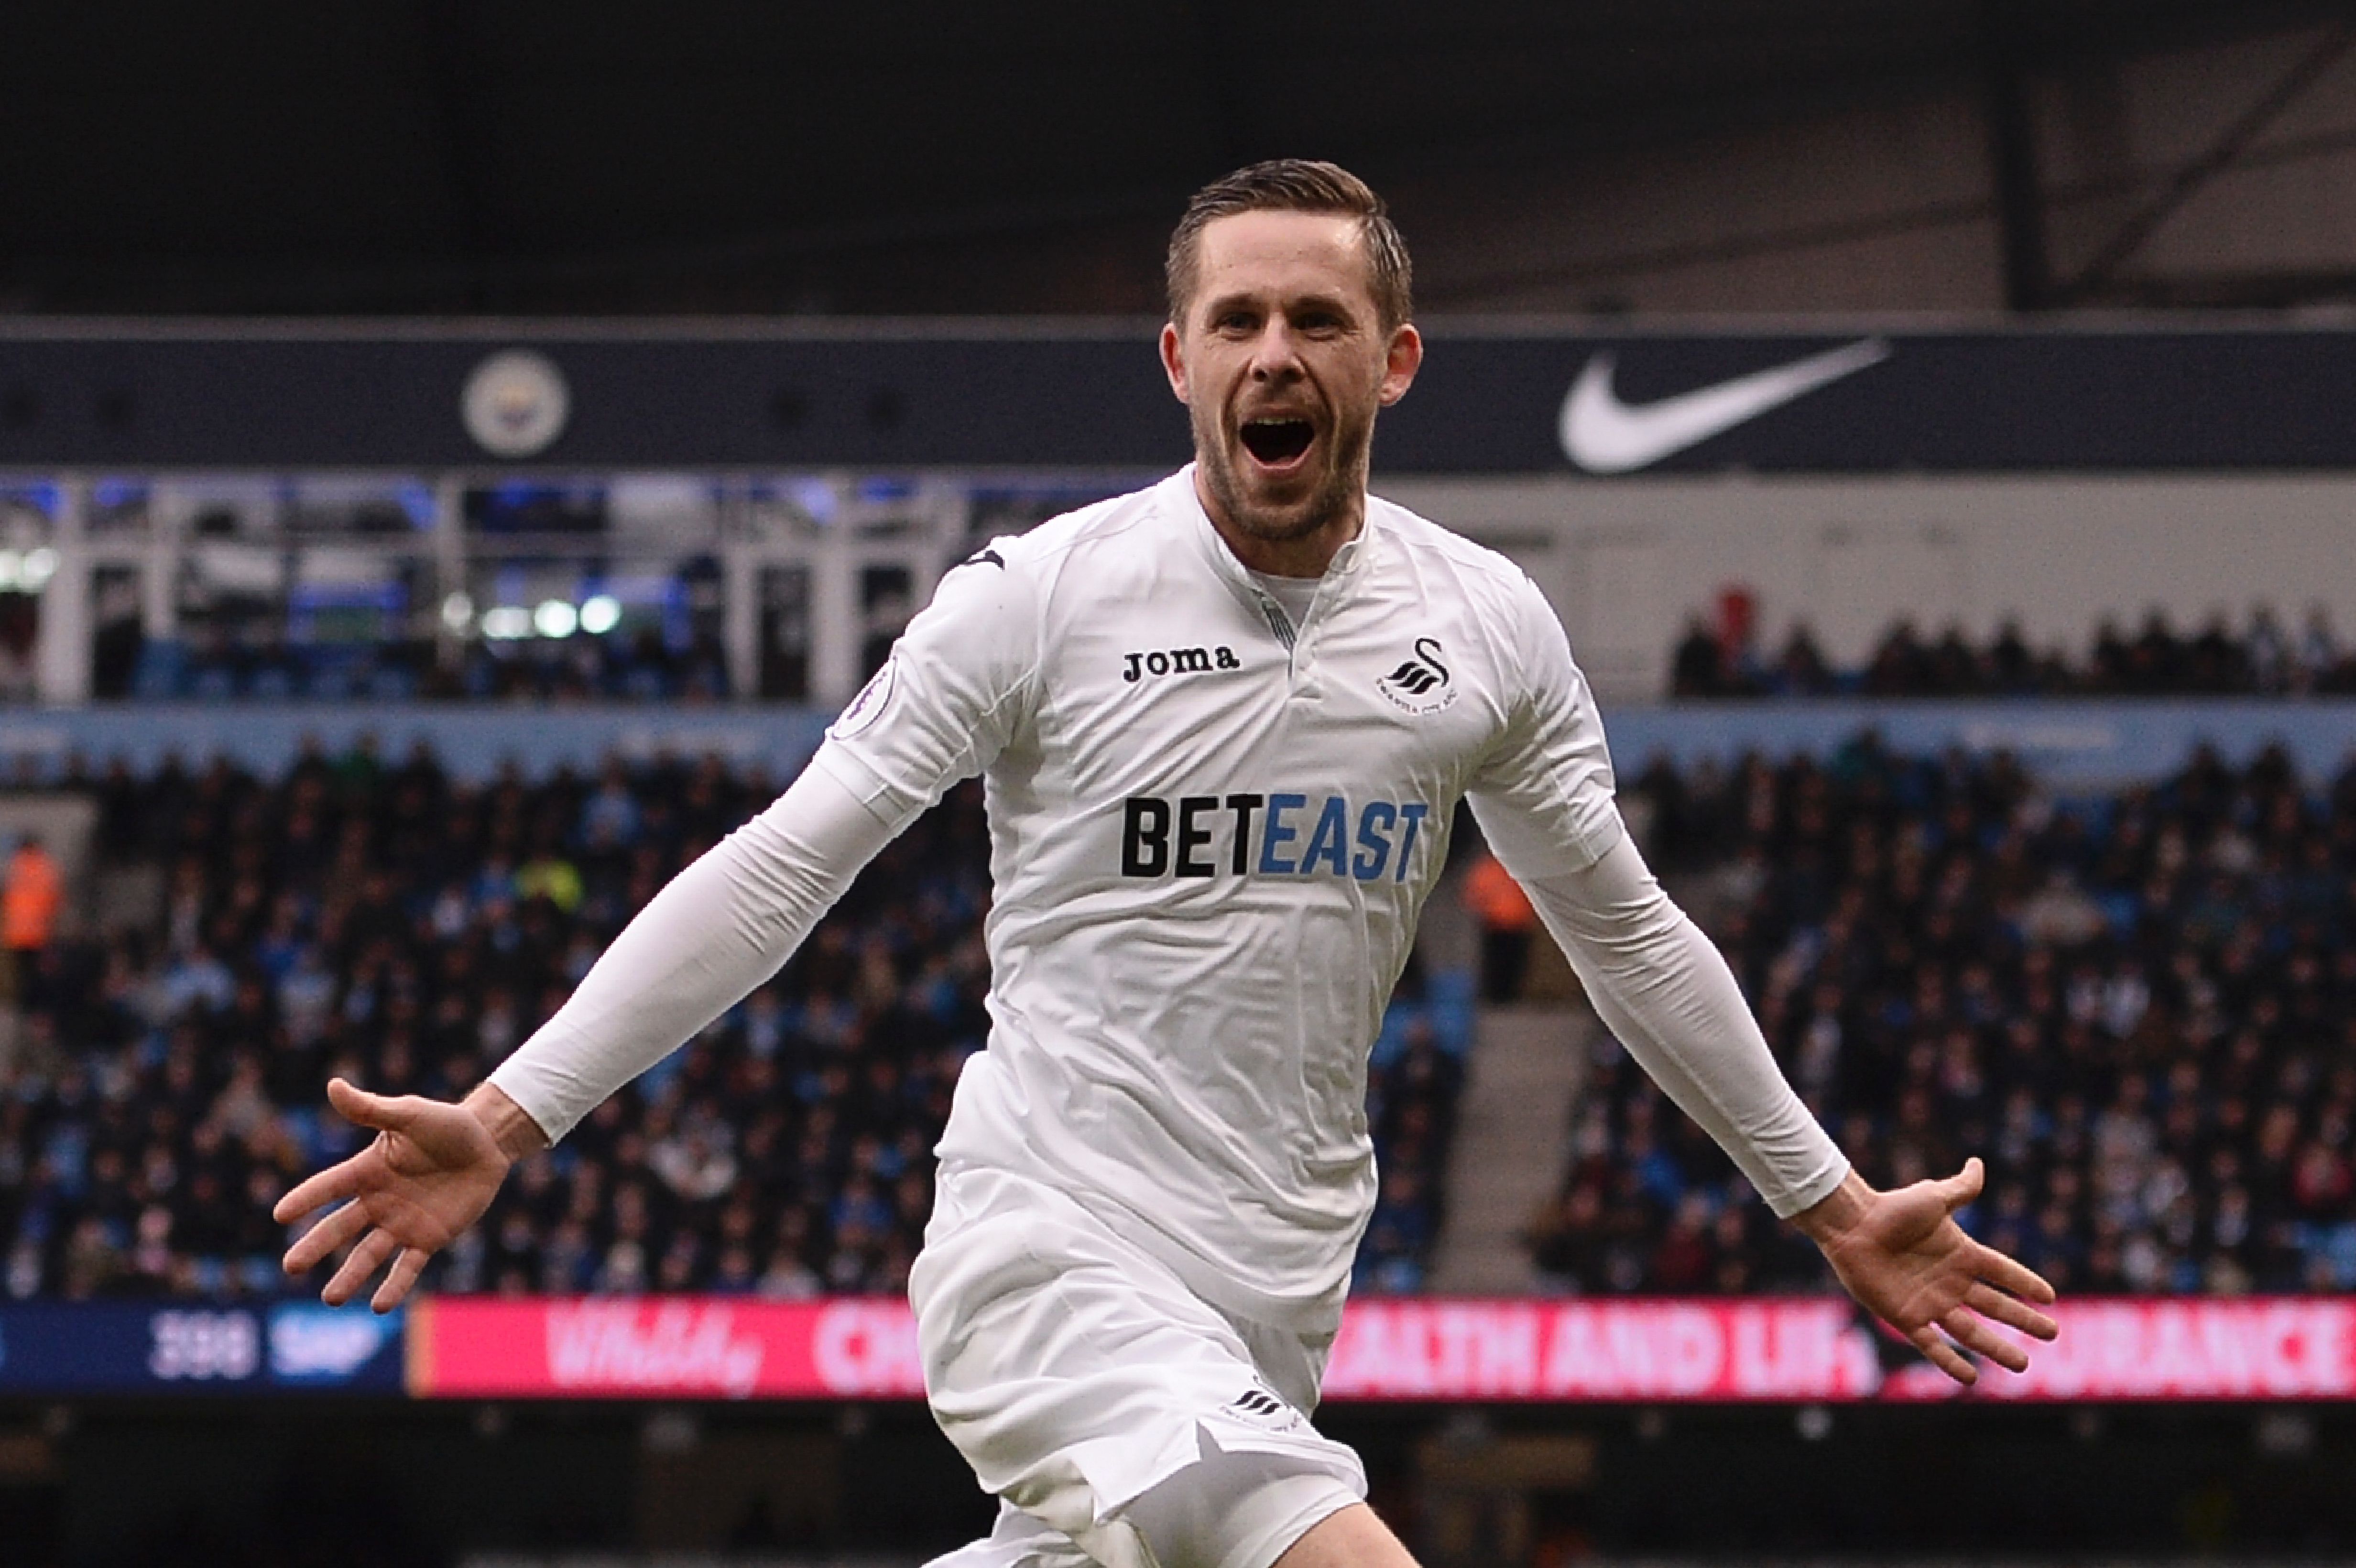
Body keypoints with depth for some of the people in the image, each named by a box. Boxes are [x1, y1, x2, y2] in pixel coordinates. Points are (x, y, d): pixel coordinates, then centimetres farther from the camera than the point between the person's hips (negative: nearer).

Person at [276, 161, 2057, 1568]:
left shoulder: (1487, 625, 6)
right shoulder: (1044, 595, -6)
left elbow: (1625, 930, 19)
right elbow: (779, 872, -3)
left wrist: (1834, 1206, 22)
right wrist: (507, 1119, -10)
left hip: (1269, 1306, 5)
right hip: (1050, 1255, -5)